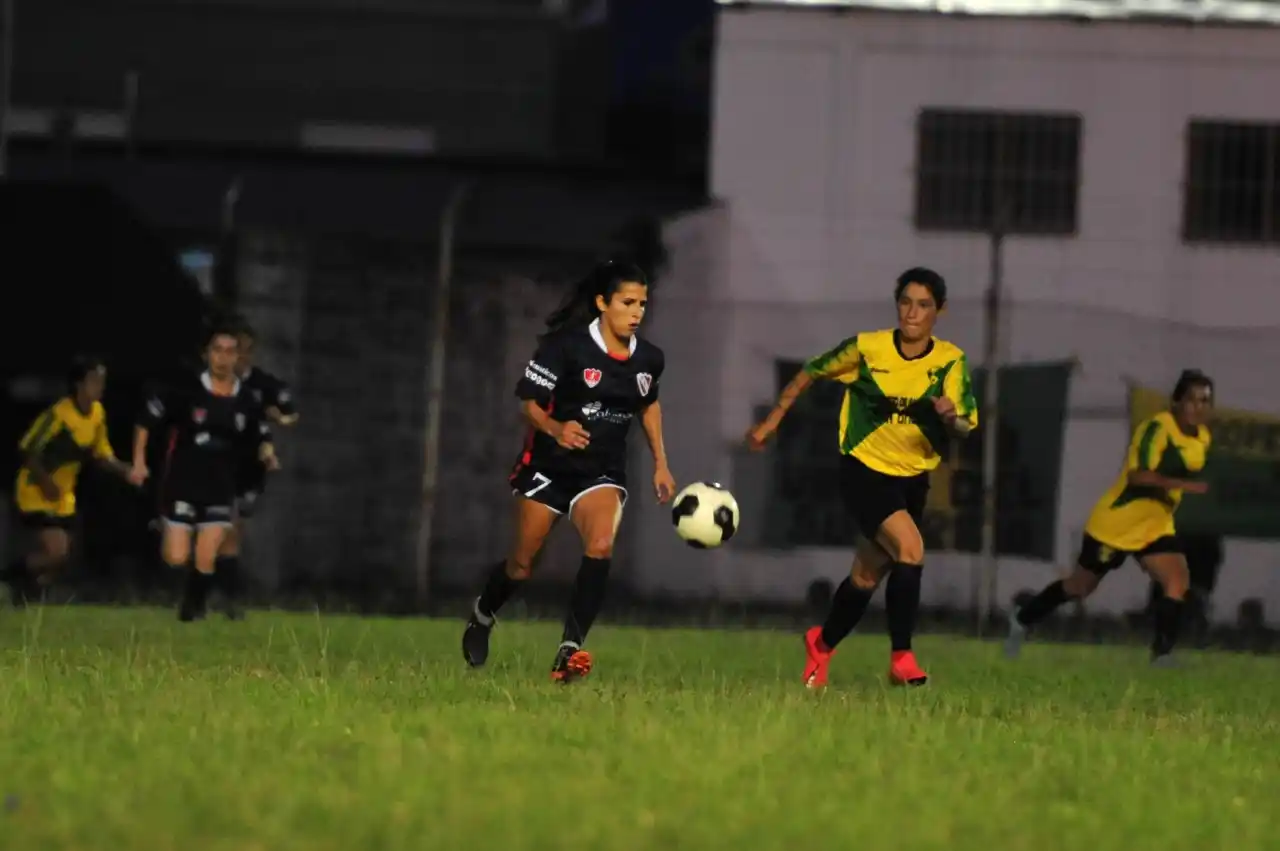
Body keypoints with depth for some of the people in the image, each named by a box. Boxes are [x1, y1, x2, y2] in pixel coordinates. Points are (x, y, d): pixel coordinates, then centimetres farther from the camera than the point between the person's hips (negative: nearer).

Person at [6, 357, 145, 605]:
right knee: (55, 551, -18)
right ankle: (17, 576, 7)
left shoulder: (98, 413, 0)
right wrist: (45, 482, -25)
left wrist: (125, 471, -6)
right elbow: (28, 450, -18)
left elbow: (101, 453, 11)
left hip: (63, 498, 8)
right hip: (36, 493, -8)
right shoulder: (58, 414, -23)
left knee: (57, 557, 6)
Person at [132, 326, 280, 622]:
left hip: (220, 490, 2)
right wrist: (139, 460, -6)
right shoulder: (187, 392, -9)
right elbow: (146, 419, -2)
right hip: (182, 486, -2)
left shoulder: (246, 403, -1)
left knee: (206, 558, -9)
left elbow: (260, 437, 12)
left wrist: (267, 453, -11)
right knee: (176, 559, -5)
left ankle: (192, 609, 13)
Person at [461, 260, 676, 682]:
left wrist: (660, 464, 18)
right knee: (521, 565, 8)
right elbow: (529, 401, -13)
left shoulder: (649, 359, -1)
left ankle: (569, 651, -26)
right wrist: (555, 428, -33)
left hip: (602, 472, 3)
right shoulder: (568, 346, -16)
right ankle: (482, 616, 41)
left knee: (600, 548, -26)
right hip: (548, 467, -3)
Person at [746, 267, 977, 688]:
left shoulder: (950, 362, -6)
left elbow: (965, 427, -12)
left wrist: (951, 417, -35)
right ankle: (901, 659, -20)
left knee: (868, 575, 13)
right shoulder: (866, 349, -11)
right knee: (909, 547, -26)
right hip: (865, 471, -4)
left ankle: (821, 645, 40)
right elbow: (810, 373, 3)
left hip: (913, 478, 4)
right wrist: (771, 422, 6)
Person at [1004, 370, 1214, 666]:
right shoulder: (1157, 429, -24)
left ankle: (1162, 653, -16)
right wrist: (1183, 484, -45)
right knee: (1080, 586, 11)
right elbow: (1138, 476, -38)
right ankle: (1022, 620, 34)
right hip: (1116, 522, -6)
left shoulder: (1202, 438, 2)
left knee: (1178, 581, -17)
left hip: (1155, 527, 6)